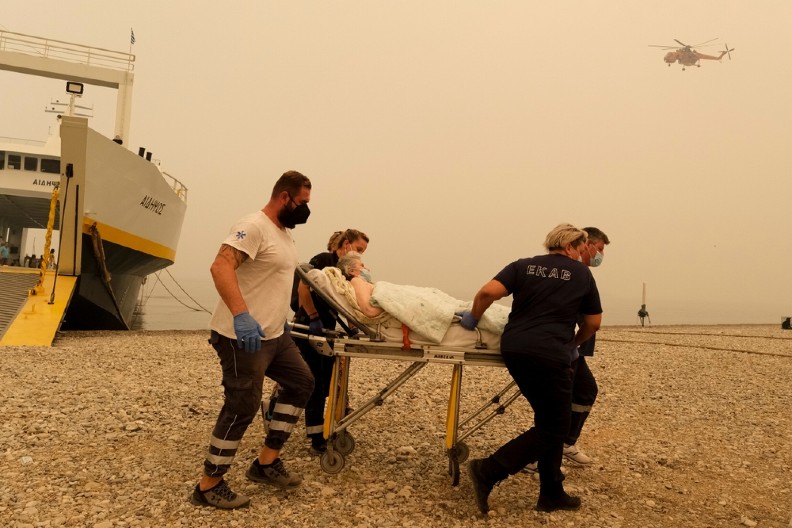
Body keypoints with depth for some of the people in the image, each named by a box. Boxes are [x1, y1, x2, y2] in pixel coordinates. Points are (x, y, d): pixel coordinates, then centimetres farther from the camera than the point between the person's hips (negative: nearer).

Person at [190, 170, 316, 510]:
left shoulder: (285, 232, 14)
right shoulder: (254, 227, -18)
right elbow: (220, 267, -31)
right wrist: (241, 315, -42)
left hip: (273, 334, 10)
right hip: (242, 337, -10)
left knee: (301, 383, 15)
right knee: (242, 408, -3)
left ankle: (266, 463, 23)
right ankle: (208, 487, 13)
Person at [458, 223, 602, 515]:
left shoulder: (523, 266, 14)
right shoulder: (581, 274, 10)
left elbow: (487, 292, -3)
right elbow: (593, 323, 16)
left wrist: (473, 317, 13)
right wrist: (573, 343, 33)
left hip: (513, 349, 6)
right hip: (548, 355, -5)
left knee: (549, 421, 18)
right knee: (552, 428, 5)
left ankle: (552, 494, 24)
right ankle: (488, 470, -6)